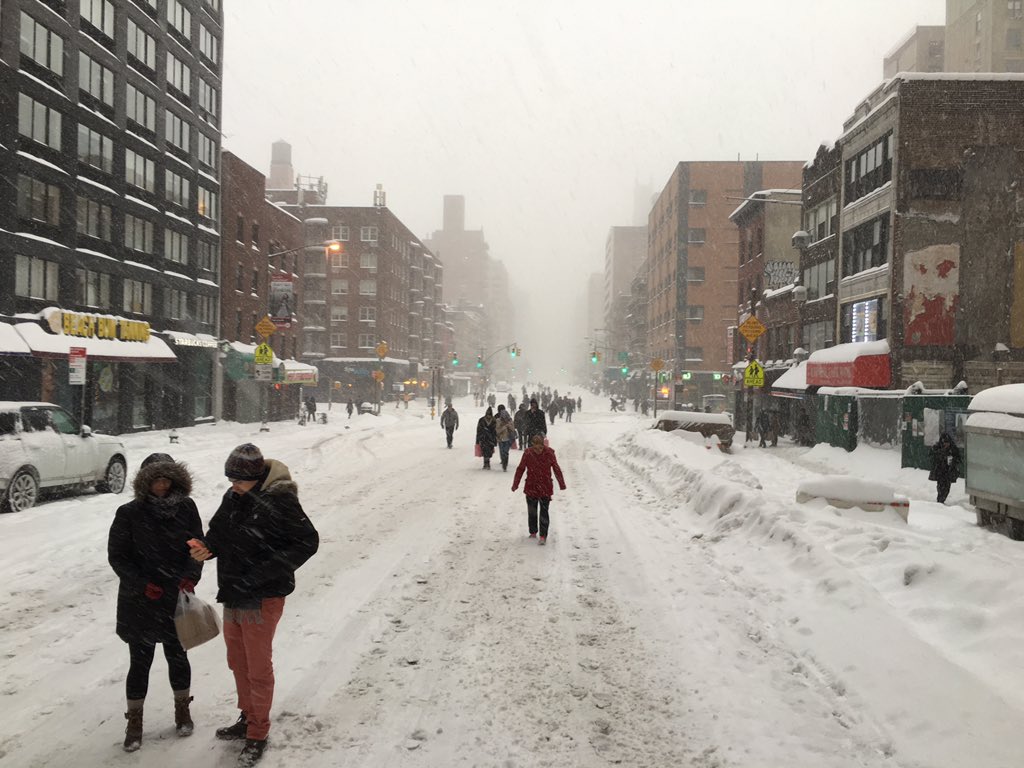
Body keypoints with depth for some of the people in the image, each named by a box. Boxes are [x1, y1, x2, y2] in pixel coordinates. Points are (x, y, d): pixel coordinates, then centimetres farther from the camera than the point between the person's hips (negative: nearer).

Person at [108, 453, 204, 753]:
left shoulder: (186, 508, -5)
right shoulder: (129, 514, -10)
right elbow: (117, 556, -6)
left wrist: (190, 577, -17)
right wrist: (143, 584, -16)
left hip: (177, 599, 2)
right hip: (139, 601, -2)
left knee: (177, 656, 15)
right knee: (140, 662, 7)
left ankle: (182, 710, 35)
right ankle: (134, 721, 24)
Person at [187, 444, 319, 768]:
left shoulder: (279, 501, -21)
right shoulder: (233, 497, 2)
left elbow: (307, 542, -18)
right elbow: (220, 533, 15)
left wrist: (263, 572, -23)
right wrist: (207, 546, -9)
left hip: (262, 600, -7)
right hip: (232, 596, 7)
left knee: (258, 668, 7)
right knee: (238, 663, 21)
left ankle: (258, 735, 23)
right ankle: (247, 719, 41)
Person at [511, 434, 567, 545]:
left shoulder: (549, 453, -11)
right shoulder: (527, 453, -10)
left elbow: (556, 469, -1)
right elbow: (520, 469, 0)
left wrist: (562, 484, 4)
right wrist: (515, 484, 3)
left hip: (545, 488, -2)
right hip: (531, 488, 2)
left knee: (544, 512, -4)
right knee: (531, 512, 14)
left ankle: (543, 535, 2)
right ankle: (533, 532, 31)